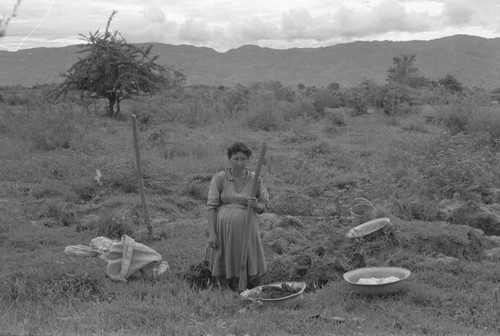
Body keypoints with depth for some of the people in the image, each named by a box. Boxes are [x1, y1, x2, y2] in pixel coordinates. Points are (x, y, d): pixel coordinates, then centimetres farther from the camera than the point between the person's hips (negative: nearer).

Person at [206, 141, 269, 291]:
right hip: (224, 228, -1)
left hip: (246, 228, 1)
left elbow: (263, 206, 10)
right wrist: (211, 233, -9)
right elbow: (212, 206, -3)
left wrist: (256, 205, -14)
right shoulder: (219, 178, -2)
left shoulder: (255, 179, 2)